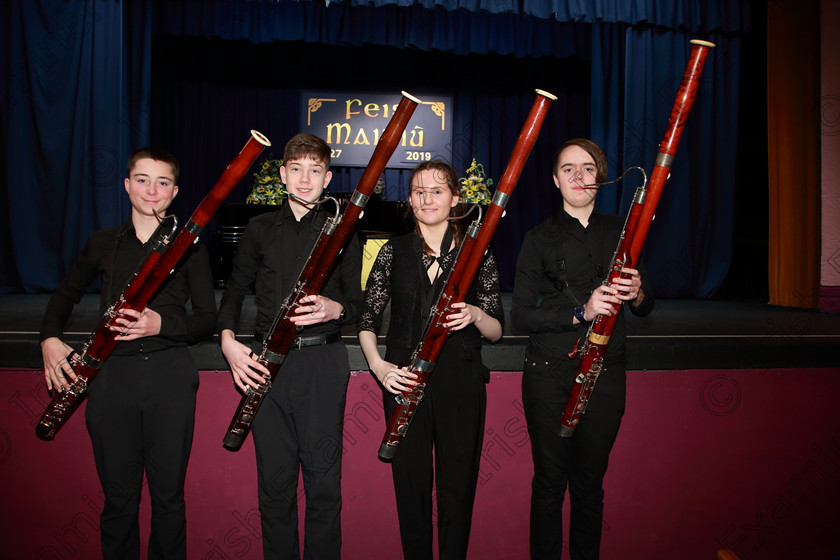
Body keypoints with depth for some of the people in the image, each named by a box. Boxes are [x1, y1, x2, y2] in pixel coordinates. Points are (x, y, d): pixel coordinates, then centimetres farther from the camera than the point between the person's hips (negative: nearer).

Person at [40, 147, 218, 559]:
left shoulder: (188, 245, 2)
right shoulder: (103, 244, 9)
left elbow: (207, 320, 1)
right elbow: (66, 296, 23)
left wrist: (162, 324, -17)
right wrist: (50, 339, 5)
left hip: (170, 375, -1)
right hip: (111, 374, 2)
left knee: (168, 497, 8)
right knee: (118, 498, 11)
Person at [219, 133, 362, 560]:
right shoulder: (260, 229, 12)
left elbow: (356, 303, 7)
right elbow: (235, 292, 16)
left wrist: (335, 309, -15)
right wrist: (228, 340, 0)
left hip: (323, 361, -1)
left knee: (323, 480, 3)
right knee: (274, 480, 9)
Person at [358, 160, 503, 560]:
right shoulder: (394, 251, 5)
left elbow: (496, 331, 3)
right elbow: (367, 319, 6)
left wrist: (476, 316, -18)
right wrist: (377, 364, -10)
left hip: (461, 381, 0)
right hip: (405, 380, 1)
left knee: (457, 488, 8)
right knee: (411, 486, 9)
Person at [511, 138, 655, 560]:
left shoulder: (620, 232, 8)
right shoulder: (540, 238, 0)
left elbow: (644, 309, 12)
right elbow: (520, 315, -7)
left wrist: (637, 295, -11)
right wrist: (581, 311, -20)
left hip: (605, 373, 2)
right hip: (549, 374, -2)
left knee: (590, 482, 12)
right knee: (550, 481, 6)